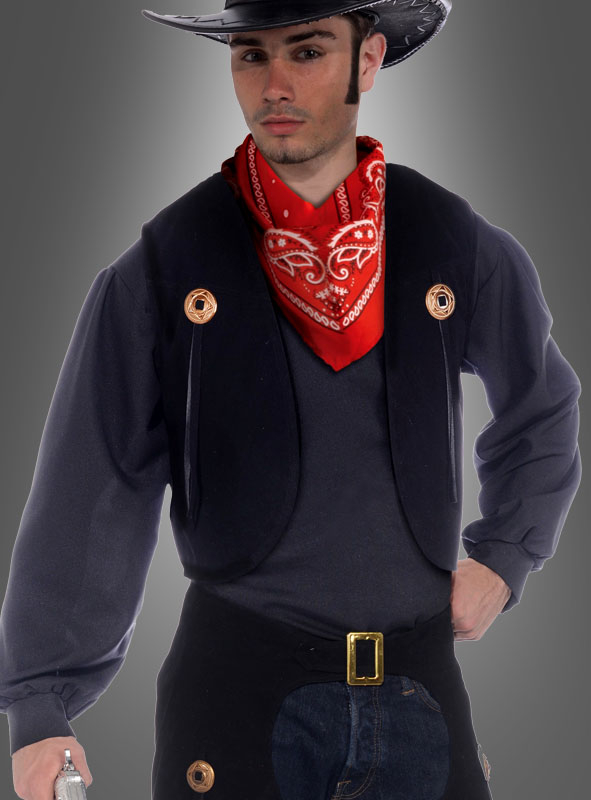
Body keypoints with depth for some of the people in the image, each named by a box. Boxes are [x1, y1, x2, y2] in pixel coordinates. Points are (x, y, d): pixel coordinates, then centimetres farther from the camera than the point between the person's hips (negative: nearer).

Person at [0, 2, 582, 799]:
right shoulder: (167, 263, -3)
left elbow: (543, 413, 20)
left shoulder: (457, 246, 2)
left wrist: (503, 557, 9)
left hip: (420, 679, 2)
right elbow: (92, 494, -4)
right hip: (236, 682, -2)